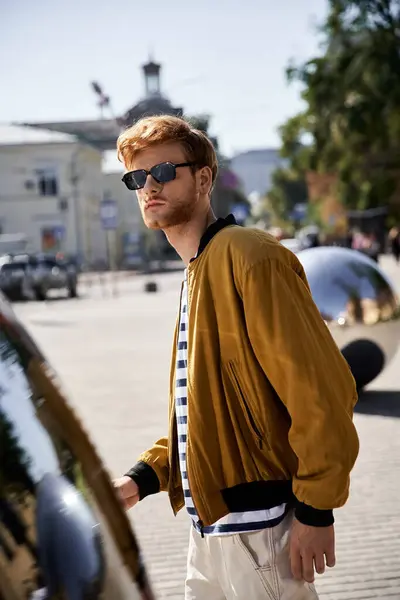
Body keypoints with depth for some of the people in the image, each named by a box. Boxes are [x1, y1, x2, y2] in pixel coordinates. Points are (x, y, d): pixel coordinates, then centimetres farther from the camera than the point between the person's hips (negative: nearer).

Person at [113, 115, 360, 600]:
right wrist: (143, 478, 8)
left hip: (257, 525, -9)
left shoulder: (249, 257, -15)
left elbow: (322, 389, -19)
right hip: (208, 523, 9)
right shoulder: (196, 271, 13)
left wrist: (314, 509, -16)